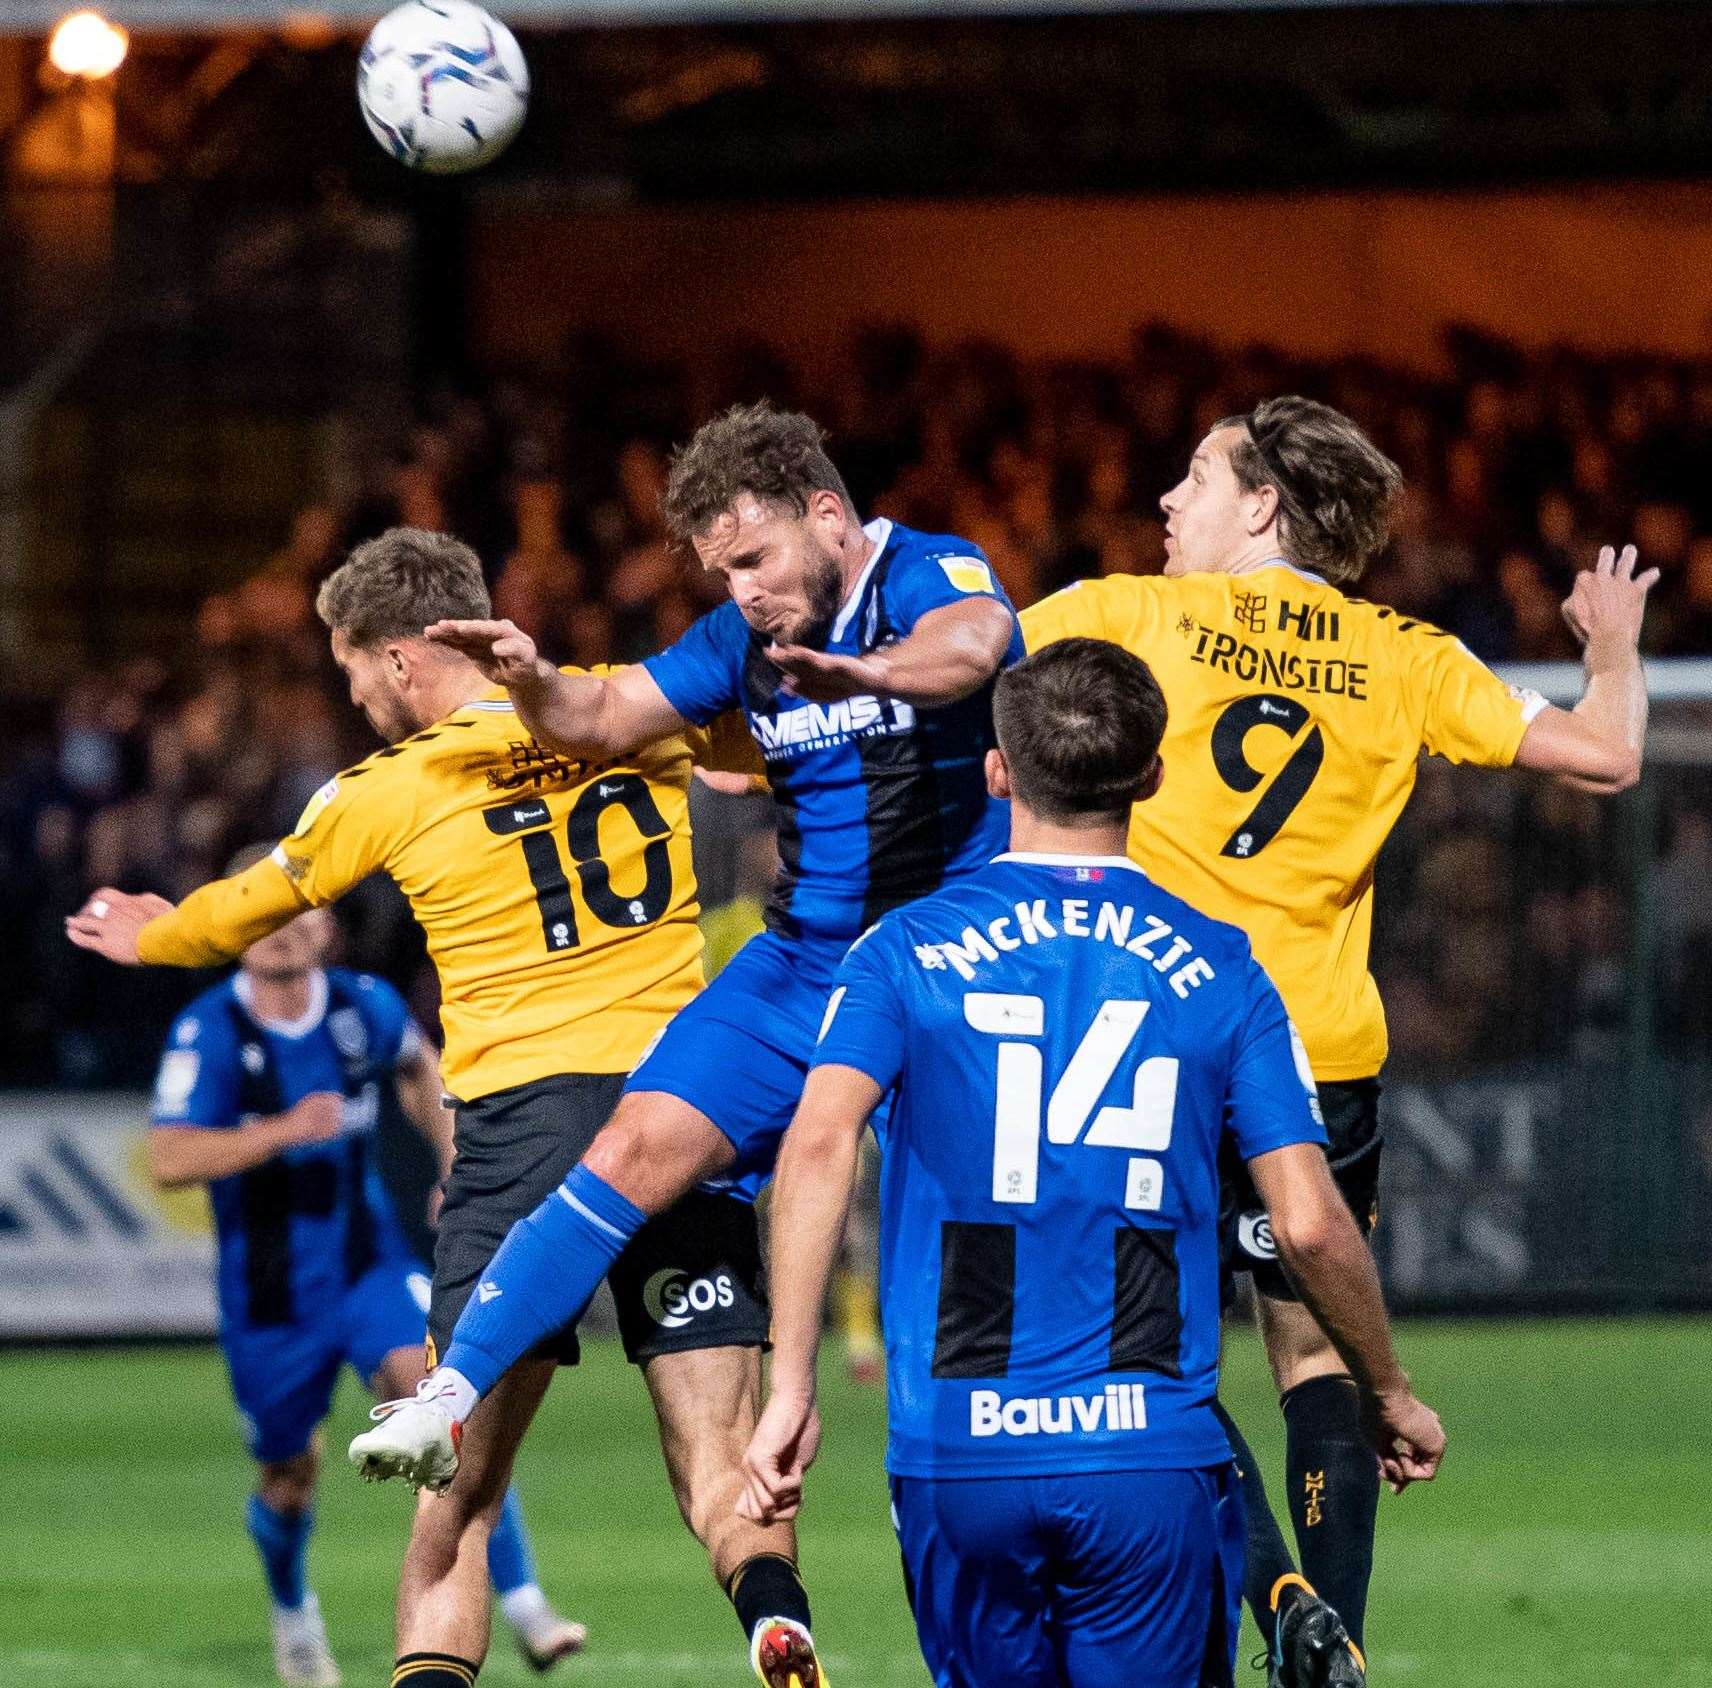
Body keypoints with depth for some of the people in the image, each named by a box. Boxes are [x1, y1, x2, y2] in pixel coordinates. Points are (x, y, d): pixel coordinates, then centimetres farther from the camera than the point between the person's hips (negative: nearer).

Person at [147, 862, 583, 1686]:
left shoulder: (365, 1007, -5)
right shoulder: (207, 1033, -16)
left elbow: (420, 1066, 20)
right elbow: (169, 1160, -29)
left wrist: (455, 1164, 10)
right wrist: (283, 1130, -40)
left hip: (369, 1263, 2)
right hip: (268, 1296, -1)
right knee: (289, 1476, 13)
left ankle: (522, 1607, -20)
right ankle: (293, 1613, 45)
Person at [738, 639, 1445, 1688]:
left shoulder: (909, 951, 3)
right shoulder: (1218, 970, 4)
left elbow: (820, 1142, -12)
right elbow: (1311, 1225, 0)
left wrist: (791, 1385, -12)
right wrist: (1392, 1395, 16)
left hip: (957, 1456, 1)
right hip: (1154, 1458, 0)